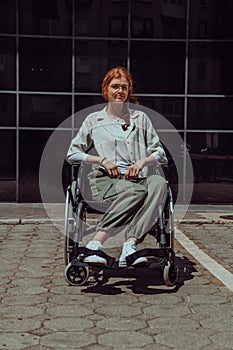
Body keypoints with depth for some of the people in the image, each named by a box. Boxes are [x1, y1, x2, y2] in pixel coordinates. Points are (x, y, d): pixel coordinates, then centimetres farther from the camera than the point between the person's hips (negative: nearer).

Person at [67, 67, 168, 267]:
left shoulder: (141, 118, 22)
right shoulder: (94, 120, 18)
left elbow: (160, 154, 19)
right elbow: (72, 154, 13)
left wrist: (142, 162, -3)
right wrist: (102, 160, -3)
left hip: (137, 177, 3)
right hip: (106, 179, -2)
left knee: (159, 183, -34)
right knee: (135, 192, -38)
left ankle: (130, 245, -46)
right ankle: (94, 245, -44)